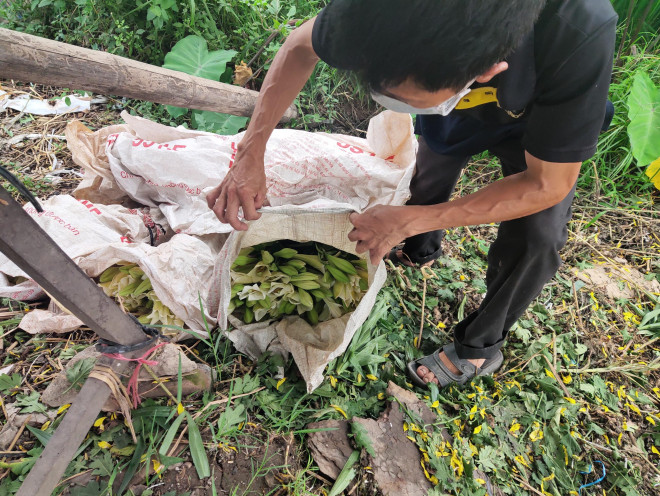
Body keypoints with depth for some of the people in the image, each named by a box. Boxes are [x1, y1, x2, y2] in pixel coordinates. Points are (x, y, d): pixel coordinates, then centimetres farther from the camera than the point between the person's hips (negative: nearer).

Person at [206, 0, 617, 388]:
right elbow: (302, 46, -18)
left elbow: (548, 185, -34)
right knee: (429, 177, 17)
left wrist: (408, 221, -36)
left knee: (536, 237, -16)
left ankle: (479, 347, 11)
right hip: (460, 98, 3)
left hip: (537, 119, -2)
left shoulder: (580, 38, -45)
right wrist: (251, 154, -27)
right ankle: (421, 251, 52)